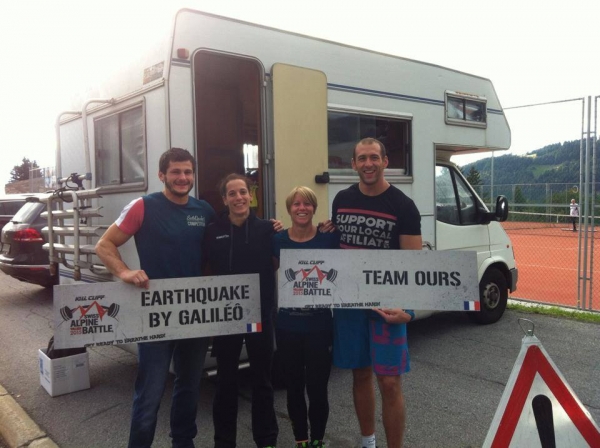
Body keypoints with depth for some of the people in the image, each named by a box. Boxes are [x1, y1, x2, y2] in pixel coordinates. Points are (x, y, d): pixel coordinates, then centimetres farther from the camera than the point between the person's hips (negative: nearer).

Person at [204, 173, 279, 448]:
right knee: (226, 380, 14)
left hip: (260, 314, 0)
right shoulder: (213, 232, -3)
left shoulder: (266, 229, -3)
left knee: (262, 379, 13)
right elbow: (205, 270, 2)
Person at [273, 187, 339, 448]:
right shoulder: (278, 240, 0)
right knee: (294, 387, 13)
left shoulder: (329, 238, -5)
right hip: (287, 326, 2)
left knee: (317, 387, 6)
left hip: (319, 326, -2)